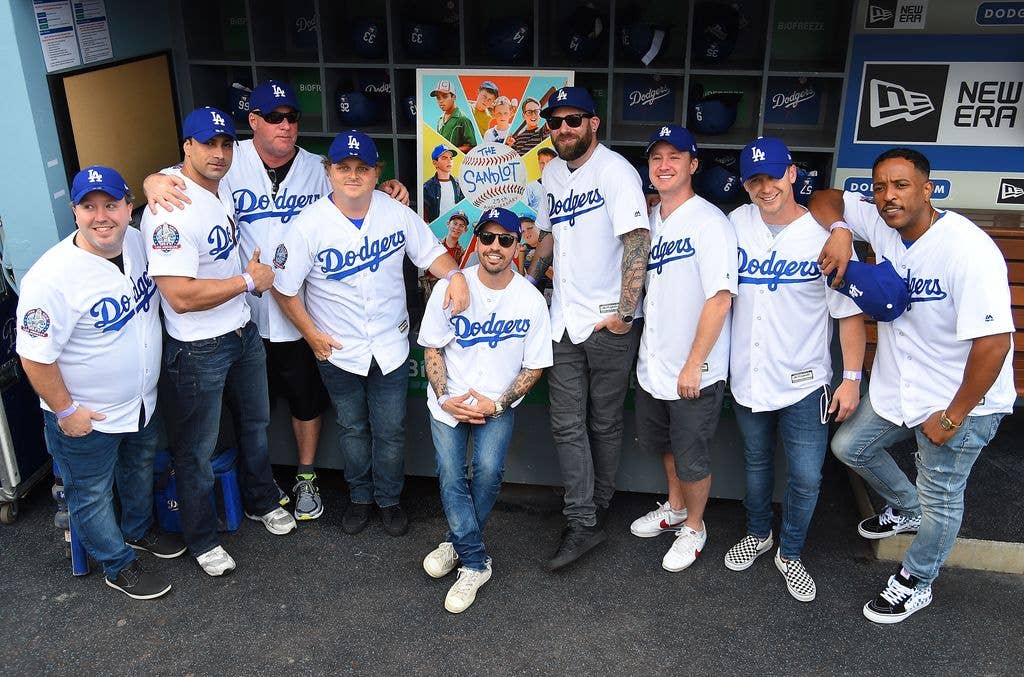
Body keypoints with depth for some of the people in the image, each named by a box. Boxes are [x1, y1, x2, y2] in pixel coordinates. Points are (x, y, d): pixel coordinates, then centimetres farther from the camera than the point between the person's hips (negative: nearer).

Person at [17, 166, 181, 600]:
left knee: (140, 470, 30)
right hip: (87, 418, -7)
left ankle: (139, 530, 57)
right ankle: (117, 565, 39)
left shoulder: (137, 242, -10)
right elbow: (35, 355, -24)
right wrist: (65, 411, -18)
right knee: (92, 494, 16)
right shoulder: (52, 277, -31)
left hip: (143, 402, 7)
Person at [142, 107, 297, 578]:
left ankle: (261, 502, 47)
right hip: (199, 350, -9)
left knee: (255, 425, 24)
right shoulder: (170, 211, -25)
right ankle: (201, 539, 29)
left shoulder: (222, 192, 5)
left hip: (243, 333, 9)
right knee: (198, 449, 10)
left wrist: (256, 276, 4)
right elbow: (180, 296, -31)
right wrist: (247, 280, -21)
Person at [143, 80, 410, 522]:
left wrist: (384, 194, -9)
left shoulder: (317, 169, 0)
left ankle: (306, 476, 37)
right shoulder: (230, 162, -9)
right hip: (245, 310, -1)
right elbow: (182, 175, -8)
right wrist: (154, 181, -32)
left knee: (307, 397, 15)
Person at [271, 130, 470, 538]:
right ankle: (360, 497, 41)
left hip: (390, 346, 1)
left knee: (390, 431, 12)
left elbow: (430, 253, 2)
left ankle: (389, 499, 35)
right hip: (338, 350, -1)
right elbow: (284, 288, -9)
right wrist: (311, 335, -9)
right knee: (353, 429, 18)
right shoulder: (309, 225, -15)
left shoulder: (397, 213, -9)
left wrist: (454, 274, -19)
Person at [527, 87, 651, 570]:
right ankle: (583, 525, 10)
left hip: (609, 323, -6)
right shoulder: (552, 173, 12)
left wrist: (624, 313, -21)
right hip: (564, 320, 7)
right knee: (567, 425, 4)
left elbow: (637, 240, -20)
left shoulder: (615, 170, -12)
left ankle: (596, 509, 26)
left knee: (604, 424, 8)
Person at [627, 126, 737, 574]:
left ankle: (694, 526, 31)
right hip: (653, 363, 7)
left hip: (694, 371, -7)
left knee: (691, 457, 8)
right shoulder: (650, 219, 7)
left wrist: (693, 366, -20)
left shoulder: (709, 222, -17)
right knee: (663, 443, 24)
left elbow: (720, 298, -21)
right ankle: (675, 508, 47)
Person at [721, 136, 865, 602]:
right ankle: (757, 534, 45)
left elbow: (849, 311, -8)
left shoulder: (825, 234, -12)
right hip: (747, 375, 3)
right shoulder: (736, 223, -4)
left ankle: (790, 554, 28)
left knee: (805, 479, 4)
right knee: (756, 462, 21)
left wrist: (852, 377, -8)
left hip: (804, 381, -3)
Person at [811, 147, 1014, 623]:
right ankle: (907, 510, 48)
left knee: (940, 499, 10)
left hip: (961, 401, -7)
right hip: (897, 387, 7)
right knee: (849, 447, 22)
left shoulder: (967, 250, -29)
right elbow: (825, 200, 3)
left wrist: (953, 416, -22)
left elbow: (994, 341, -30)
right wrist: (840, 231, -20)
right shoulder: (880, 223, -8)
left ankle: (915, 584, 35)